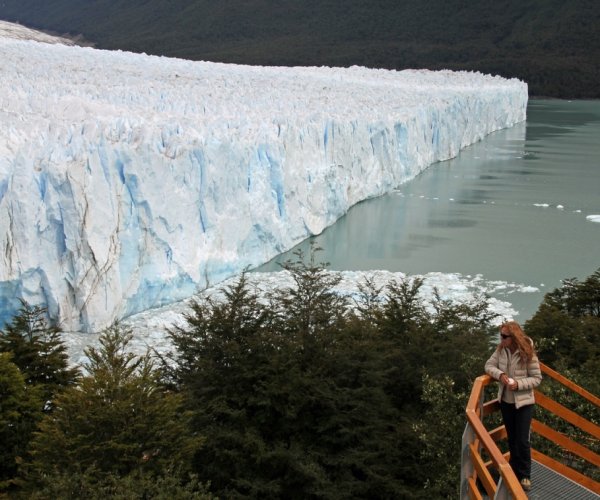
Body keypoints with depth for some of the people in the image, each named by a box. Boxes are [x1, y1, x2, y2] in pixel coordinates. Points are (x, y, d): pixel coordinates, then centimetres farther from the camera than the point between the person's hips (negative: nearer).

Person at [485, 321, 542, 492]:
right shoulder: (500, 350, -6)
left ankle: (525, 475, 15)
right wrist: (500, 374, -22)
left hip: (524, 402, -4)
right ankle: (514, 470, 35)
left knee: (522, 440, -2)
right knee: (511, 438, 18)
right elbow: (489, 365, -2)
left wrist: (518, 384, -28)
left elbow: (536, 378, -14)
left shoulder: (527, 354, -19)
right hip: (505, 401, 5)